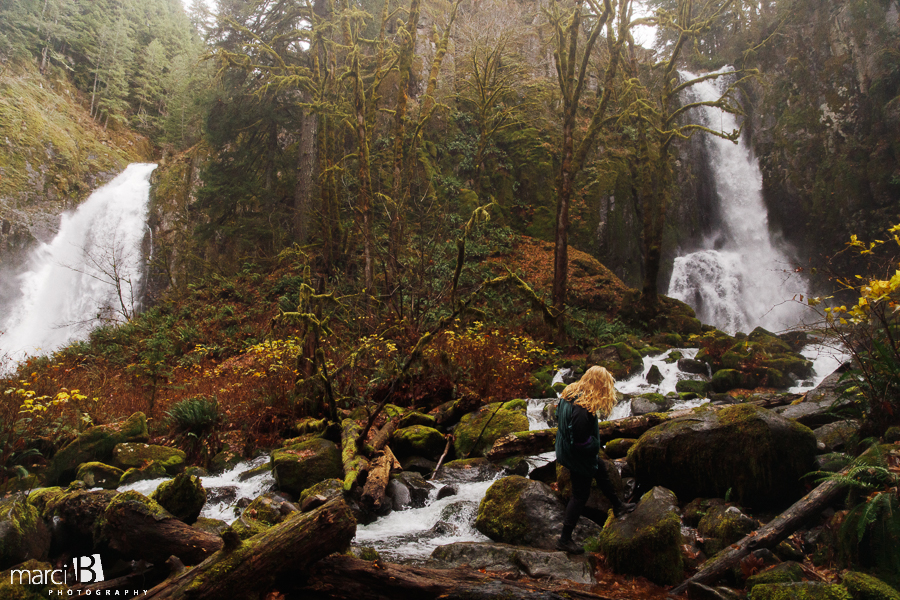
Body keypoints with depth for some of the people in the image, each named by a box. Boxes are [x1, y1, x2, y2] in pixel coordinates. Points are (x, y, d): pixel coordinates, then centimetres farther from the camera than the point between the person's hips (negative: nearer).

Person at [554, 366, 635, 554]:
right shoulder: (582, 410, -36)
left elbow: (559, 415, 8)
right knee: (580, 495, 7)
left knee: (601, 472, 29)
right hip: (578, 457, -10)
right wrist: (595, 446, -11)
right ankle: (565, 539, 20)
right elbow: (581, 442, -32)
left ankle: (618, 506, 52)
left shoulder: (570, 393, -8)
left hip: (566, 449, 10)